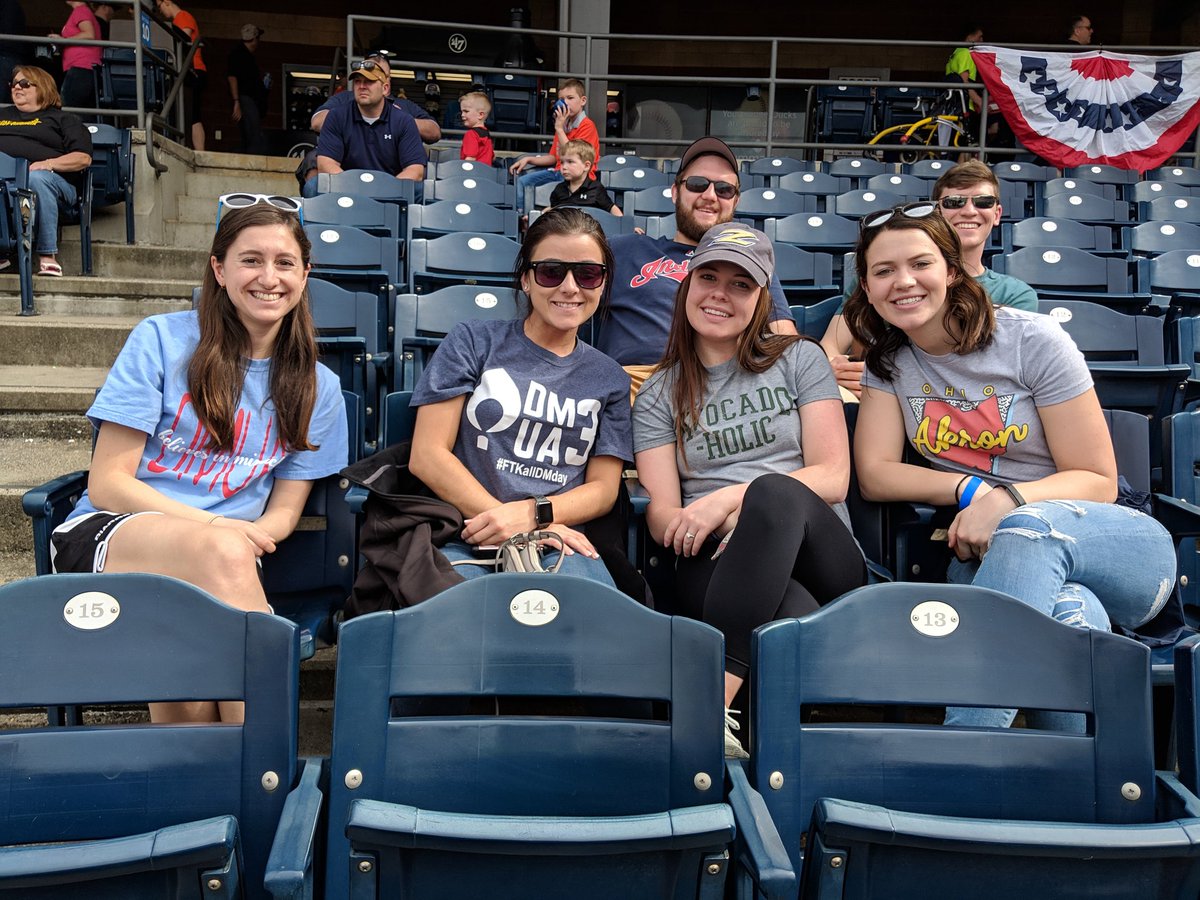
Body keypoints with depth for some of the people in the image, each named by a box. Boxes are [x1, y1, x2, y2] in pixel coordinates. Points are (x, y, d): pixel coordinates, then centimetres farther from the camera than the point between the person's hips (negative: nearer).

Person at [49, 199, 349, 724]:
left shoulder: (318, 388, 11)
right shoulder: (161, 340, 2)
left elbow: (283, 511, 11)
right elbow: (107, 483, -2)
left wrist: (254, 535, -15)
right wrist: (215, 527, -17)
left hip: (218, 561, 2)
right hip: (105, 535, -1)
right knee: (223, 550, -37)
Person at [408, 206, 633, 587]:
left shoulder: (609, 379, 17)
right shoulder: (472, 342, 9)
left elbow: (603, 487, 12)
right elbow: (427, 455, 1)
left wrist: (533, 514, -9)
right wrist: (505, 519, -11)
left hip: (558, 544, 2)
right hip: (463, 538, -1)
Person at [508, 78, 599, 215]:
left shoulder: (587, 126, -10)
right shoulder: (563, 124, 16)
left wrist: (559, 128, -18)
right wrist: (528, 159, 10)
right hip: (559, 171, 9)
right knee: (522, 182, 1)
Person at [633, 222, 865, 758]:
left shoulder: (799, 360, 14)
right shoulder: (658, 395, 16)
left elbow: (833, 476, 2)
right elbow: (662, 515, 4)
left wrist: (730, 499, -13)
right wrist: (727, 526, -18)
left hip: (820, 559, 1)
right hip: (716, 563, 0)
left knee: (773, 492, -38)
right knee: (795, 614, -38)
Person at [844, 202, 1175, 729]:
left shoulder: (1033, 341, -5)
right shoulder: (889, 359, 6)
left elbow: (1098, 481, -5)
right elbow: (874, 474, -1)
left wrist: (1008, 500, -24)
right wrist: (970, 490, -15)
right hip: (982, 551, 1)